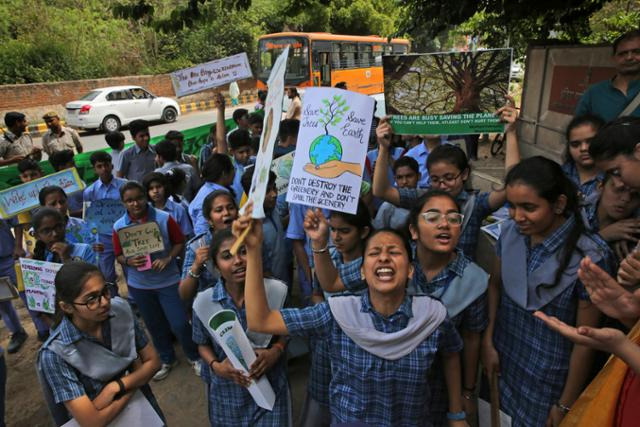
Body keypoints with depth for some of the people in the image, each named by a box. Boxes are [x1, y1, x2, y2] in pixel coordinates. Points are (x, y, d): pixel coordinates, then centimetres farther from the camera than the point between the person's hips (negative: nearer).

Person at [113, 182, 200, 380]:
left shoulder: (163, 218, -13)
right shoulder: (118, 227, -7)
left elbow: (179, 242, -5)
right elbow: (118, 256, 3)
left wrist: (168, 259, -21)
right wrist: (129, 261, -18)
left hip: (168, 280, -2)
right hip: (139, 285, 3)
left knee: (179, 324, 1)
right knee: (154, 325, 18)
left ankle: (194, 357, 27)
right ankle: (167, 360, 40)